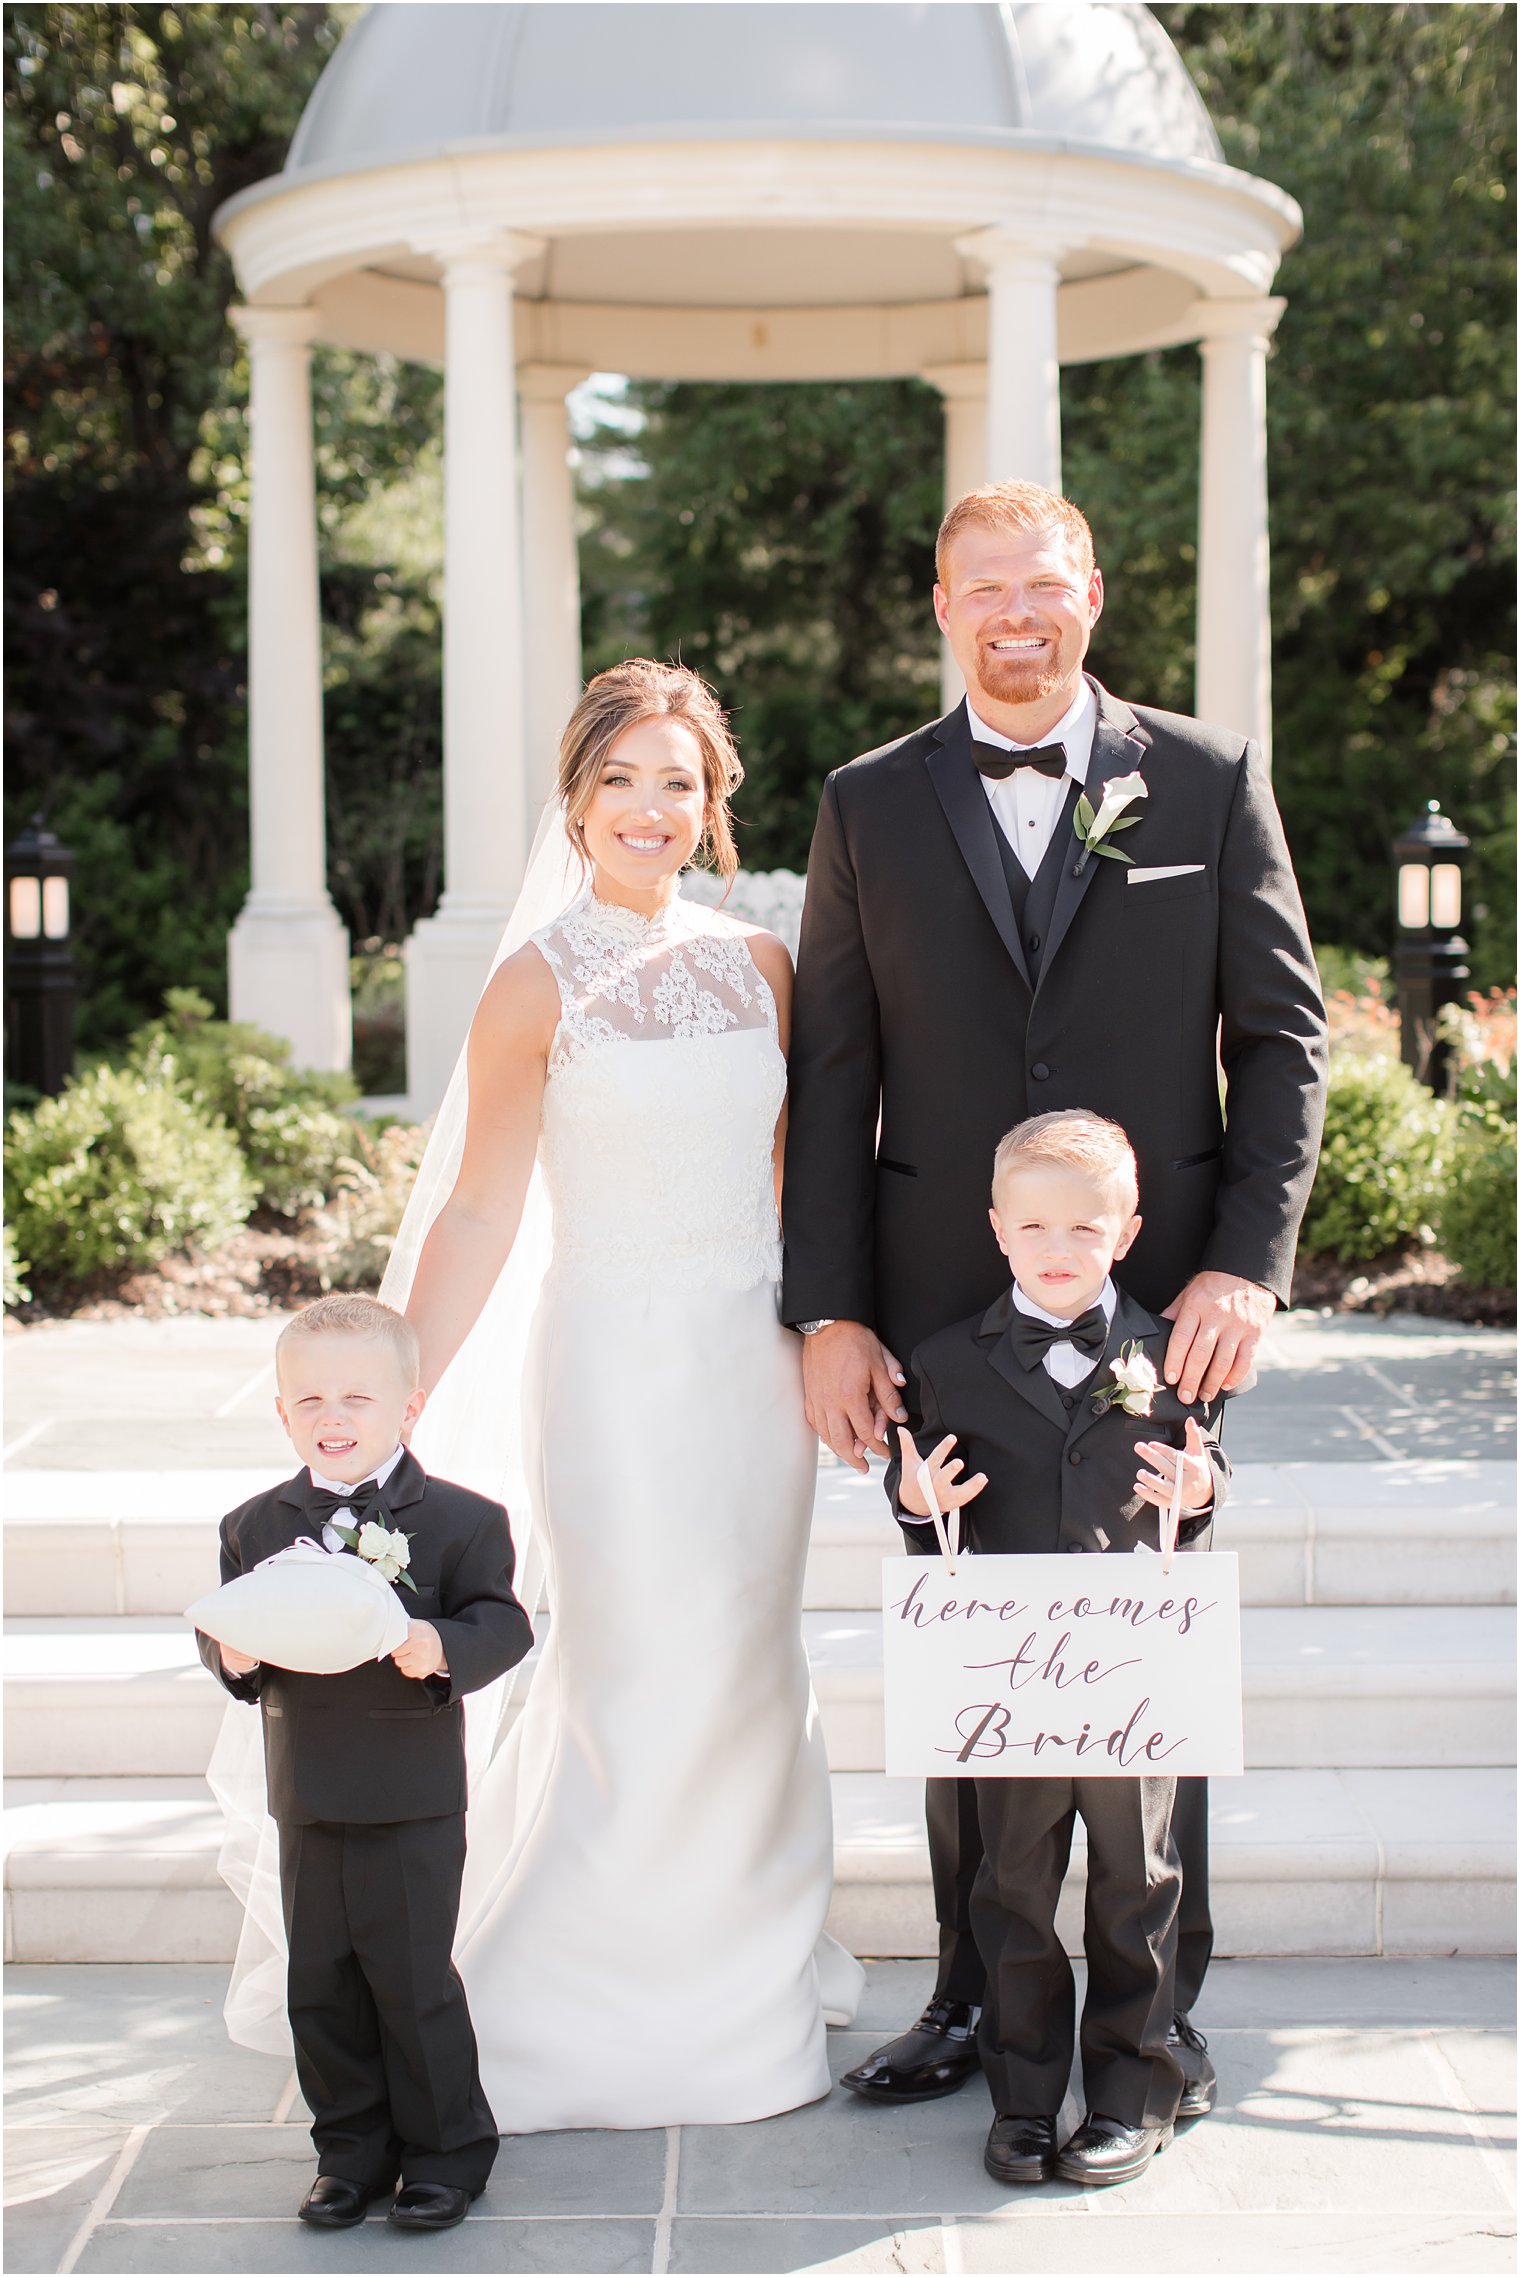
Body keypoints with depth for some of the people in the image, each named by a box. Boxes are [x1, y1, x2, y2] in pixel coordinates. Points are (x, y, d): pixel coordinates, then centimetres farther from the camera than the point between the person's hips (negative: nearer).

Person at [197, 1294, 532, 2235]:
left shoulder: (462, 1520, -6)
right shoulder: (255, 1527, 7)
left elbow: (502, 1623, -11)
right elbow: (225, 1625, 9)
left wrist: (442, 1649, -31)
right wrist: (231, 1654, -14)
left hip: (413, 1804, -4)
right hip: (306, 1802, 5)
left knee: (413, 1979, 2)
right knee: (319, 1983, 12)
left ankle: (446, 2148, 18)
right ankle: (352, 2149, 26)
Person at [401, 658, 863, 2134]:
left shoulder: (759, 964, 7)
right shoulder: (538, 987, -6)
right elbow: (481, 1212, -7)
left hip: (754, 1358, 4)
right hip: (617, 1361, -4)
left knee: (747, 1667, 10)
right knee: (646, 1681, -3)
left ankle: (741, 1966, 27)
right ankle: (578, 2002, 15)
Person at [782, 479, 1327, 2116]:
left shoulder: (1210, 783, 4)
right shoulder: (868, 807, 6)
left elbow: (1283, 1031, 3)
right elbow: (832, 1073, 5)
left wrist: (1248, 1258, -9)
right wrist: (826, 1310, -1)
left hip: (1160, 1303, -1)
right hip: (943, 1309, 1)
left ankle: (1159, 2008, 21)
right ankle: (977, 1996, 22)